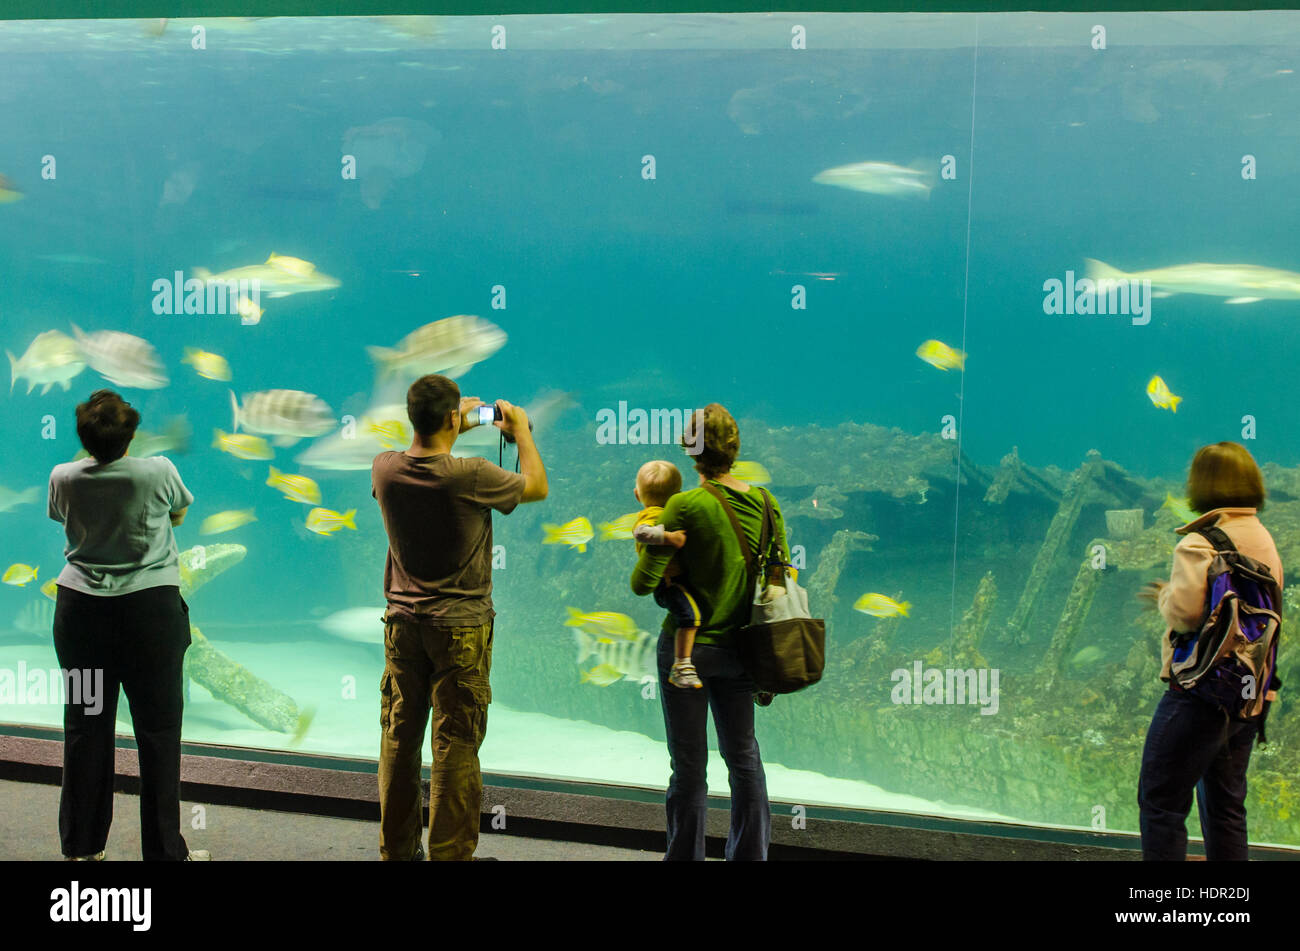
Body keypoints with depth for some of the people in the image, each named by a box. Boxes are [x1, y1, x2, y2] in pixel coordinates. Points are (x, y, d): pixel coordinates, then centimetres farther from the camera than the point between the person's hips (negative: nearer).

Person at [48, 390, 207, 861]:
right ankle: (164, 849, 9)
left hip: (81, 607, 3)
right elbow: (179, 515, 8)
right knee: (158, 729, 4)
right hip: (151, 606, -3)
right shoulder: (158, 472, -12)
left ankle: (80, 845, 20)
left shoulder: (64, 478, -5)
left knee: (85, 727, 11)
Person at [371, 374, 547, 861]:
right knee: (455, 746, 1)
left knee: (399, 739, 12)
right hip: (460, 627, -5)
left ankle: (396, 849, 22)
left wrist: (450, 430, 26)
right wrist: (520, 429, 12)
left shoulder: (385, 469, -4)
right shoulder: (470, 476, -17)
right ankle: (450, 853, 6)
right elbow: (537, 487, 0)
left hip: (403, 623, 5)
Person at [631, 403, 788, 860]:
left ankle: (685, 856, 15)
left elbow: (642, 583, -16)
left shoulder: (685, 506, -17)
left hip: (687, 647, -4)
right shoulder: (763, 500, -2)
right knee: (744, 757, 16)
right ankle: (750, 854, 24)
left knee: (689, 767, 5)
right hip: (738, 648, 5)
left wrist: (646, 543, 3)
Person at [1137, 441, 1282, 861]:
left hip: (1200, 690, -8)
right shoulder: (1264, 540, 11)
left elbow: (1186, 609, -26)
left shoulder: (1201, 542, -15)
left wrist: (1164, 596, -4)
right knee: (1226, 805, 16)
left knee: (1160, 799, -2)